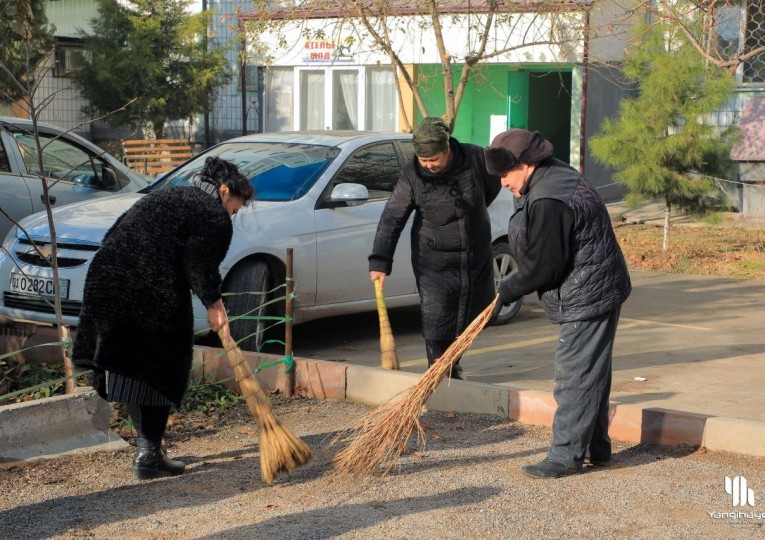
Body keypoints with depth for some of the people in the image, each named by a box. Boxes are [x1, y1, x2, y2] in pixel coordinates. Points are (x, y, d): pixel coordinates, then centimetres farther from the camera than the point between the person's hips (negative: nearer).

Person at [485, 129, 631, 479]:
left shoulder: (548, 202, -24)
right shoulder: (555, 178, 11)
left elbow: (542, 265, -22)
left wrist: (506, 291, -8)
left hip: (587, 298, -11)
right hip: (598, 292, 11)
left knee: (576, 377, -6)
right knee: (592, 374, 17)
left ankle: (566, 455, -1)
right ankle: (596, 447, 26)